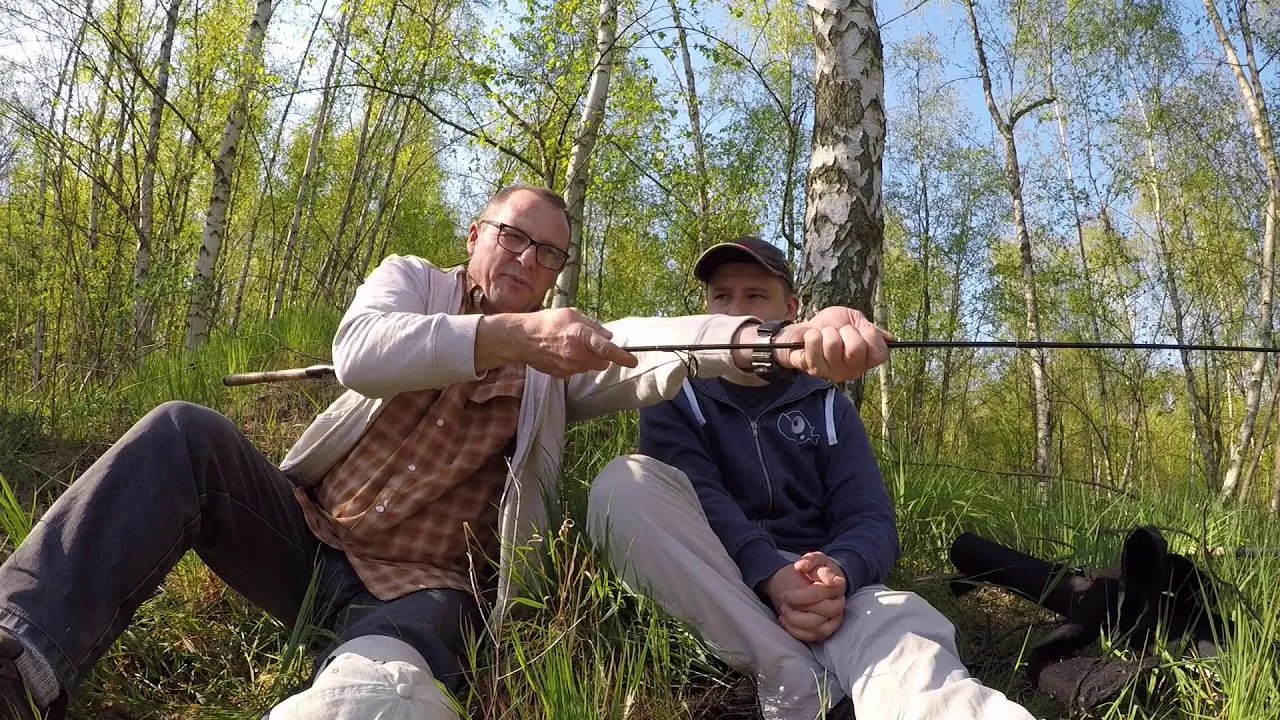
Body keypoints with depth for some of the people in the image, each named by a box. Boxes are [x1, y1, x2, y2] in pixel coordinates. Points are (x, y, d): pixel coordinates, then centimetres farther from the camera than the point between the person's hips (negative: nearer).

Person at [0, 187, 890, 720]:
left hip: (422, 586, -2)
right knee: (186, 435, -22)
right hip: (309, 532, 3)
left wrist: (779, 338, -38)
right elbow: (357, 353, -15)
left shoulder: (565, 359, 5)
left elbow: (654, 350, -17)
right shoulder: (411, 280, 8)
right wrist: (511, 335, -30)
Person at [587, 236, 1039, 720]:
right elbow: (697, 499, -8)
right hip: (712, 595, 0)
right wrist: (771, 576, -28)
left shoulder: (827, 407, 18)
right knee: (626, 485, -31)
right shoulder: (675, 398, 12)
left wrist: (837, 573, -23)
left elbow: (869, 517, 3)